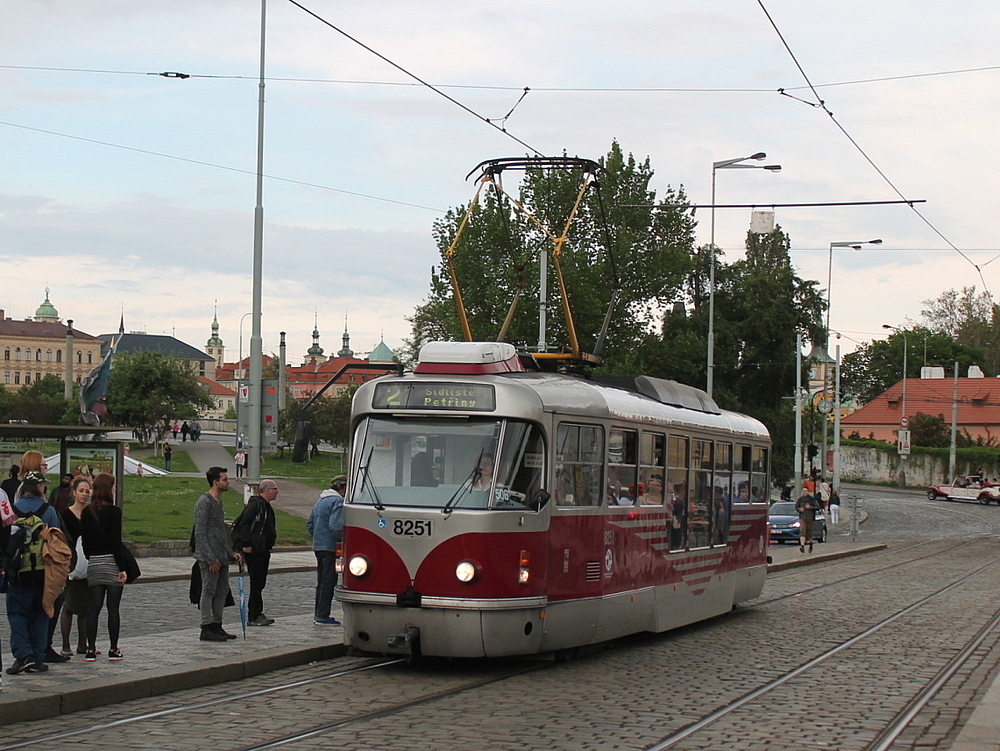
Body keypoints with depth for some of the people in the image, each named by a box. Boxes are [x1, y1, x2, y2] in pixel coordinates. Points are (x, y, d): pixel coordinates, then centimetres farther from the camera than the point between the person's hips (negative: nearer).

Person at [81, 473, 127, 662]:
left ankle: (91, 649, 5)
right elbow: (116, 542, -13)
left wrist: (89, 560, 16)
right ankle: (113, 650, 5)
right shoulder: (113, 511, -10)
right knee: (113, 607, 2)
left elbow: (84, 540, 9)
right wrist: (122, 567, -11)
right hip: (111, 562, -5)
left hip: (93, 564, 5)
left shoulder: (87, 512, 6)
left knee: (93, 607, 7)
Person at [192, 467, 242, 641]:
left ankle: (217, 626, 17)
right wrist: (211, 558, -20)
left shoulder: (218, 502, 18)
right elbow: (200, 533, -17)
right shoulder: (204, 502, -12)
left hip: (221, 557, 9)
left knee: (222, 591, 10)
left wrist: (231, 553, 17)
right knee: (209, 591, -5)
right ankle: (206, 629, -2)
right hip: (209, 557, -9)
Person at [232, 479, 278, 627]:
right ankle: (253, 617, -4)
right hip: (253, 550, -10)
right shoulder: (255, 504, -14)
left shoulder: (266, 506, 18)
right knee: (256, 583, -7)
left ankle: (257, 614, 18)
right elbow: (244, 524, -20)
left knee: (260, 583, 12)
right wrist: (246, 544, -24)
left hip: (263, 550, 10)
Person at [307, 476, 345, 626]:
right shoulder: (337, 501, -12)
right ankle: (323, 616, -4)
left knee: (322, 580, 16)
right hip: (329, 546, -9)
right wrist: (344, 539, -10)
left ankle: (318, 614, 21)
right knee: (328, 581, -4)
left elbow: (309, 523, 21)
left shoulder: (321, 499, 17)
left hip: (317, 546, 9)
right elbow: (335, 526, -22)